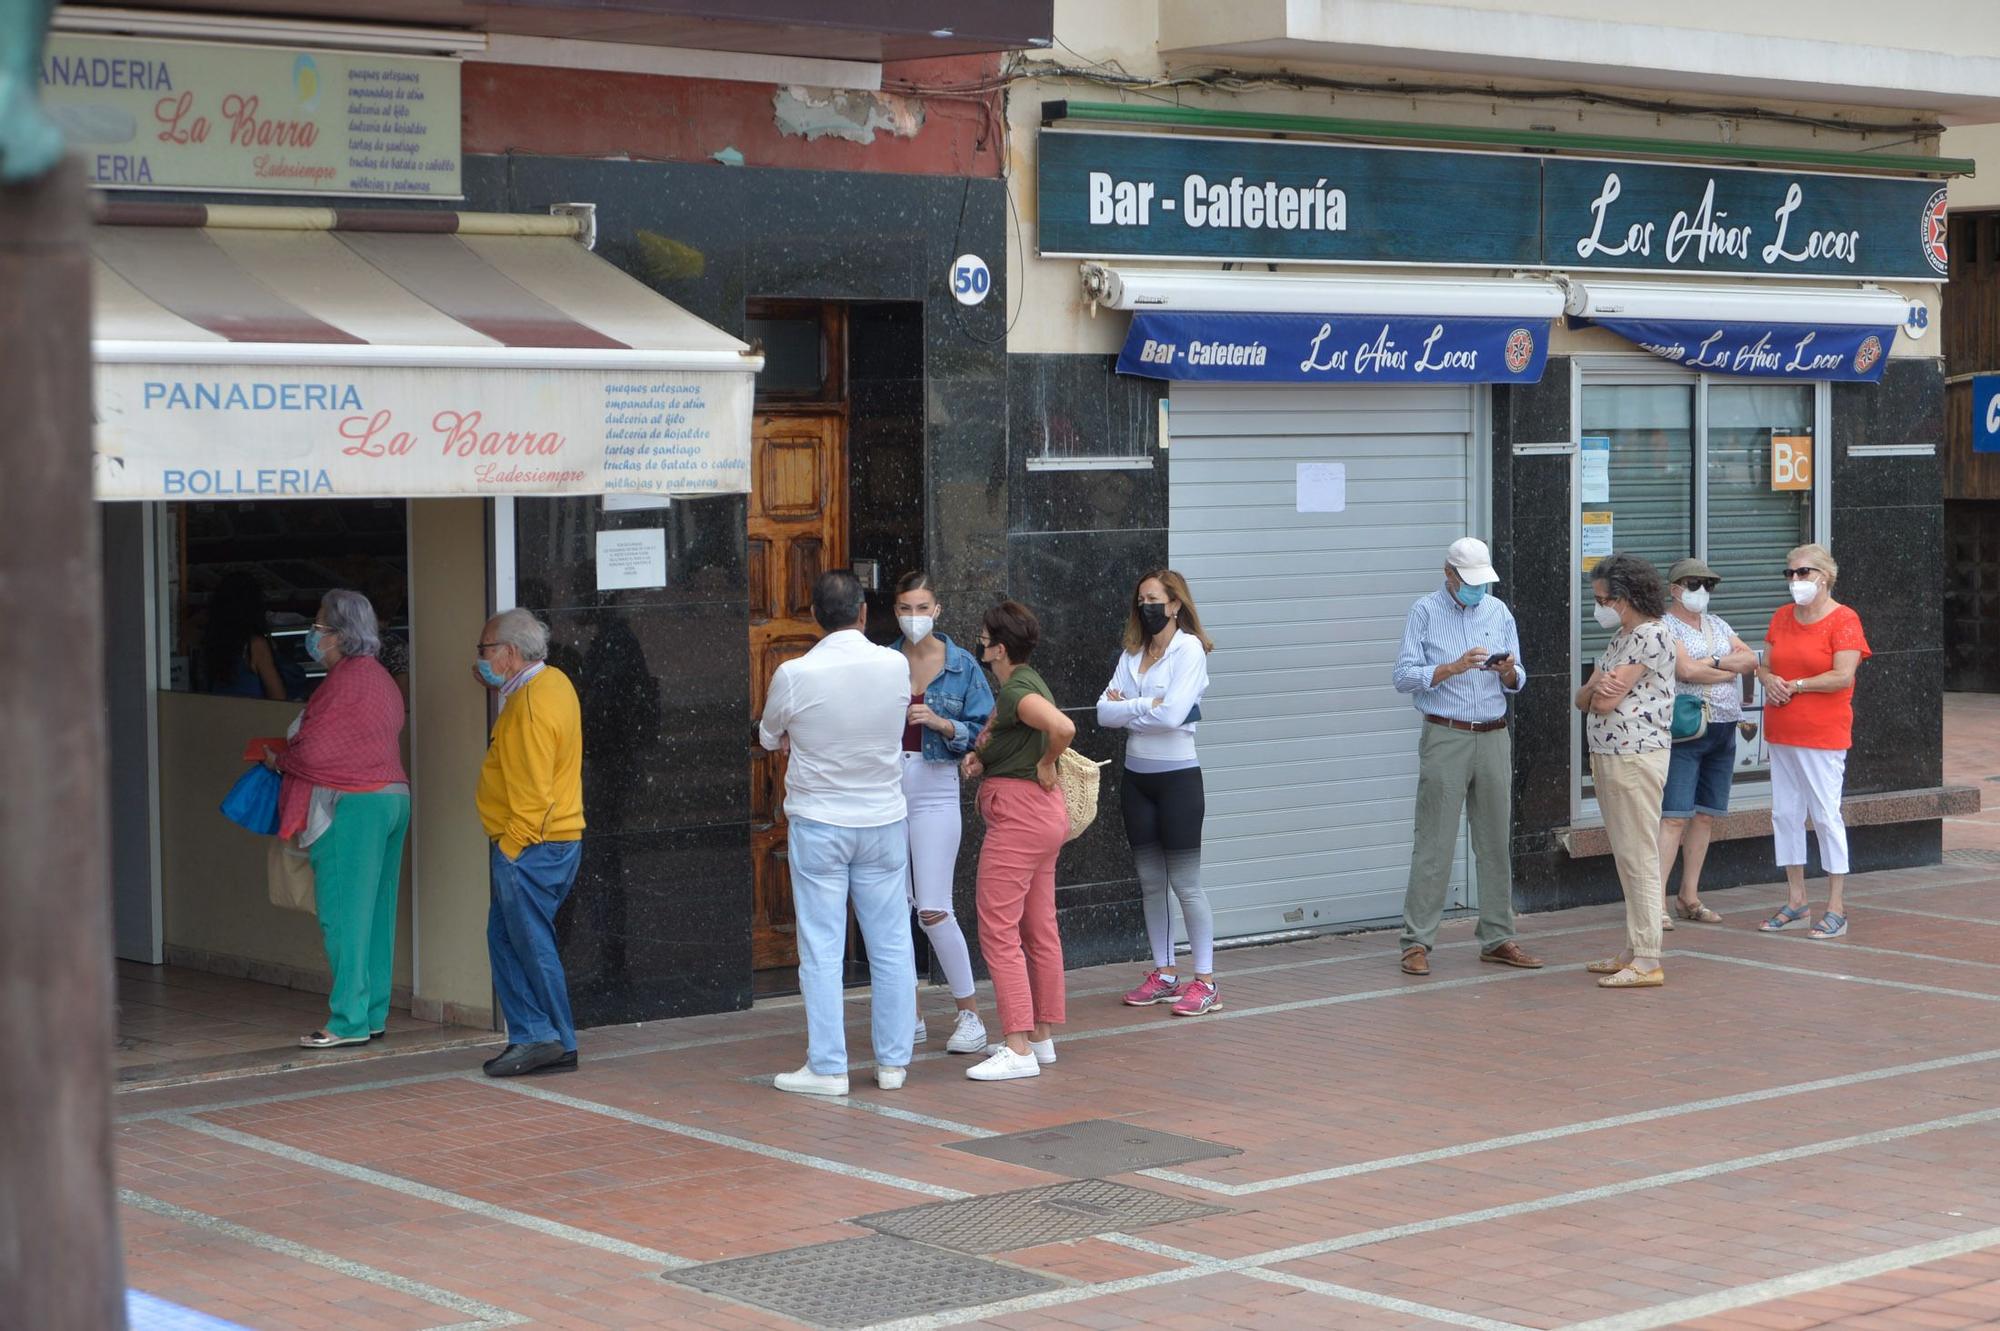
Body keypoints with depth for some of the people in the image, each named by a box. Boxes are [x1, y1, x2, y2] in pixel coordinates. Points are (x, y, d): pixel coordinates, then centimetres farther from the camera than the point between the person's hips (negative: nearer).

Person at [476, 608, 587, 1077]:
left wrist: (510, 848, -17)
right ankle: (531, 1036, 16)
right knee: (505, 937, 14)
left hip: (531, 847, -10)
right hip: (559, 840, 10)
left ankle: (557, 1043, 5)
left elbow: (533, 791, -22)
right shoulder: (551, 682, 11)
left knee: (533, 944, -2)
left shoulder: (531, 705, -19)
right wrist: (498, 687, 13)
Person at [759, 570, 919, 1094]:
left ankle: (827, 1067, 4)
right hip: (884, 820, 2)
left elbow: (769, 738, 4)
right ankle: (894, 1061, 16)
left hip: (817, 823, -2)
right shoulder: (896, 666, -8)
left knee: (822, 951, 3)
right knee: (891, 947, 10)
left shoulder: (794, 675, -14)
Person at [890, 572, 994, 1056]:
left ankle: (969, 1014, 3)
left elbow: (983, 731, -2)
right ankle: (911, 1015, 17)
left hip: (935, 792, -3)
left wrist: (942, 724, -17)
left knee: (934, 911, -10)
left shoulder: (961, 665, -1)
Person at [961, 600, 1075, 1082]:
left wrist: (1045, 766, -17)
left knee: (998, 931, -8)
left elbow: (1062, 727, -35)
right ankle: (1042, 1036, 21)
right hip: (1044, 813, 11)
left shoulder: (1015, 690, -18)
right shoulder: (1027, 682, 14)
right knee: (1039, 930, 14)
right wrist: (982, 755, 9)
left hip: (1017, 814, -11)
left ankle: (1018, 1050, -10)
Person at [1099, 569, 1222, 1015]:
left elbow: (1171, 715, -21)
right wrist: (1148, 705, -13)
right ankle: (1164, 975, 20)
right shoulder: (1132, 654, 10)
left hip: (1177, 777, -7)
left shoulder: (1189, 649, -9)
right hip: (1137, 777, 7)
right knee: (1150, 883, 11)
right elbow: (1104, 712, 0)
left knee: (1186, 884, -4)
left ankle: (1205, 981, 1)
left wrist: (1126, 707, -8)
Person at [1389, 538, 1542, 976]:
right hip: (1445, 738, -4)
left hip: (1494, 738, 4)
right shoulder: (1426, 612, 0)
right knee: (1434, 843, -6)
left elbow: (1517, 682, 13)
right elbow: (1403, 677, -7)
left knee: (1496, 841, 7)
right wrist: (1453, 668, -18)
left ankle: (1497, 938, 14)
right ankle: (1417, 942, -3)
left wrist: (1509, 672, -9)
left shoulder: (1499, 611, 12)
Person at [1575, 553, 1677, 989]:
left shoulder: (1652, 636, -13)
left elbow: (1606, 700, -17)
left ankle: (1647, 962, -8)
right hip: (1607, 756, 10)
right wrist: (1596, 687, -8)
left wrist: (1598, 691, 6)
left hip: (1636, 758, -10)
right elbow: (1583, 699, 14)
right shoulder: (1619, 638, 18)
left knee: (1639, 859, -9)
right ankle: (1634, 952, 18)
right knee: (1626, 859, 12)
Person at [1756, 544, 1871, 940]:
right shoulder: (1782, 617, 12)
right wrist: (1770, 680, -7)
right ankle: (1795, 900, 20)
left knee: (1826, 814, -5)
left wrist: (1795, 686, -13)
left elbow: (1843, 676, -17)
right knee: (1784, 813, 9)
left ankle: (1836, 907, 1)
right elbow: (1766, 664, 16)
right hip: (1781, 732, 7)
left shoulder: (1843, 620, -9)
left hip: (1823, 734, -7)